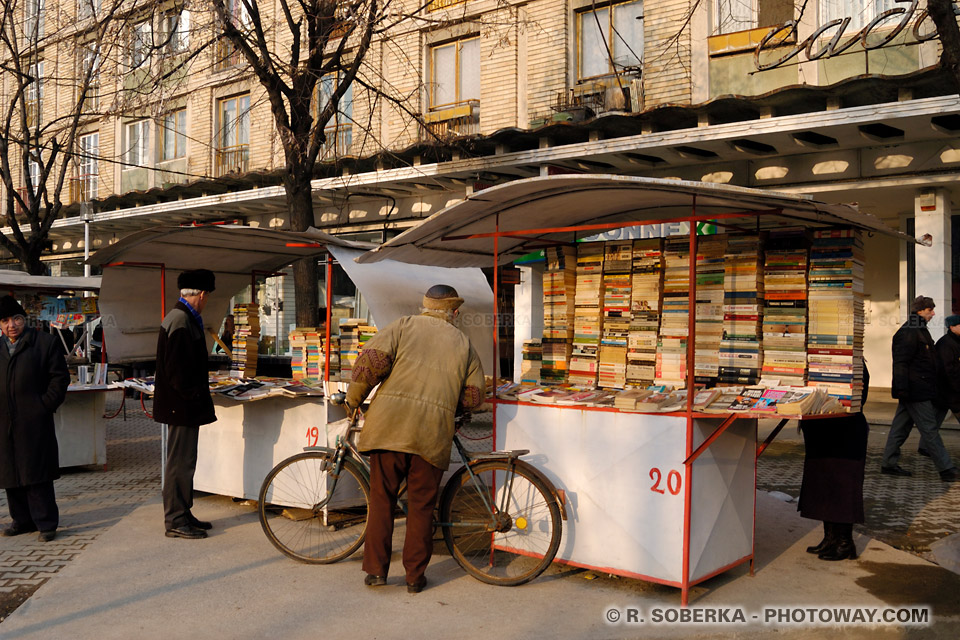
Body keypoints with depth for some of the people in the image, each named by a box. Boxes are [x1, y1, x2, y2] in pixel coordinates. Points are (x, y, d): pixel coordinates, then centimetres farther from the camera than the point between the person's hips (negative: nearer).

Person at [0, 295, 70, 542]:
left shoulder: (46, 342, 0)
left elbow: (60, 377, -2)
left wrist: (45, 405, -10)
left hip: (34, 422, -5)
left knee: (37, 474, -4)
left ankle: (46, 523, 2)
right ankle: (22, 520, 23)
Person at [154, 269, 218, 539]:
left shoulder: (180, 318, 14)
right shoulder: (181, 322, -20)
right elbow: (177, 371, -24)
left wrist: (200, 390, 17)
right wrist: (196, 396, -15)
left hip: (182, 404, 11)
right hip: (182, 405, -11)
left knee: (183, 461, 16)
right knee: (180, 463, -2)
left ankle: (182, 515, 25)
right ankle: (175, 521, 6)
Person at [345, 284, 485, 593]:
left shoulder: (403, 326, 9)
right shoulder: (463, 343, 15)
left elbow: (371, 360, -5)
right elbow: (474, 395, 11)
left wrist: (353, 398, 8)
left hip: (390, 425, -1)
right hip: (434, 432, 1)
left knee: (381, 500, 10)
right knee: (421, 506, 10)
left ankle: (376, 570, 13)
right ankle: (415, 576, 15)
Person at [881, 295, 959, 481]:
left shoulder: (920, 331, 17)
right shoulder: (908, 333, -15)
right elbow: (900, 362, -20)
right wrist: (902, 388, -23)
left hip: (918, 390, 10)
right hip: (915, 391, -10)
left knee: (901, 427, 12)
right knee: (930, 430, -5)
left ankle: (888, 464, 17)